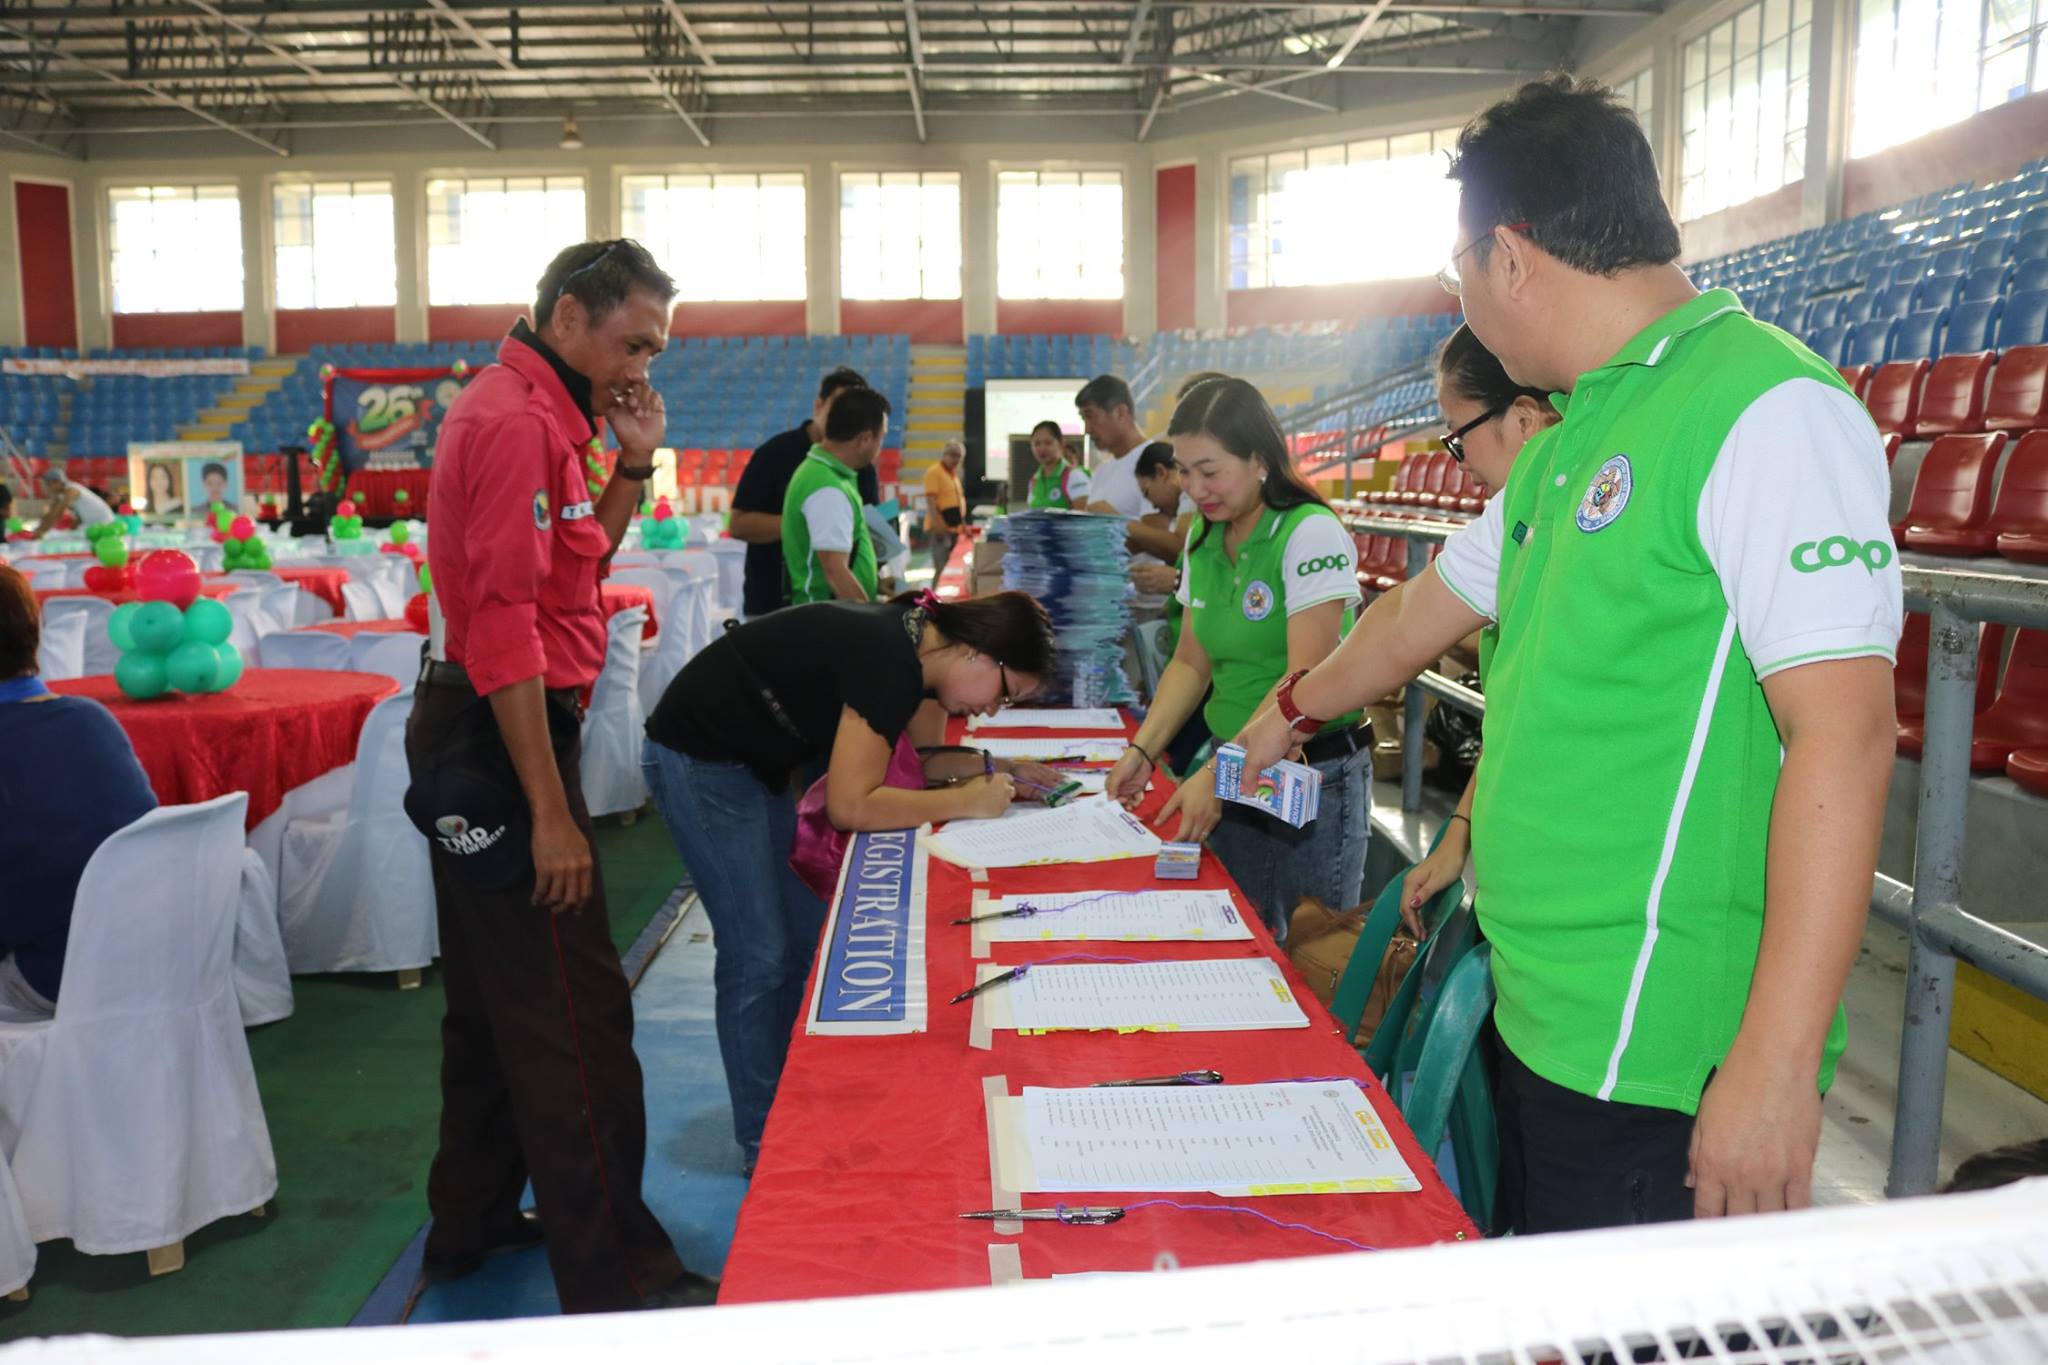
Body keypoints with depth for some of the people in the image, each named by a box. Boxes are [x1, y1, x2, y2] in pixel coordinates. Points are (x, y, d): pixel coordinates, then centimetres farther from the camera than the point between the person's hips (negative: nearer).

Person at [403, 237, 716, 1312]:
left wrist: (632, 464, 7)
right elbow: (506, 624, -24)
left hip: (473, 737, 11)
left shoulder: (531, 409, 14)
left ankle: (472, 1219, 34)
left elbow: (575, 568, 20)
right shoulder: (516, 421, -17)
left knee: (493, 997, 19)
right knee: (571, 1014, -6)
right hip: (502, 740, -11)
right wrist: (551, 812, -24)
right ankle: (613, 1276, 4)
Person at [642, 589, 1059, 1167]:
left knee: (806, 938, 10)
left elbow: (927, 756, 13)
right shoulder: (887, 663, -27)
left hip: (754, 765, 10)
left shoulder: (911, 643, 0)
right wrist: (967, 801, -22)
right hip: (700, 765, -10)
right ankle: (763, 1144, 9)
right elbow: (850, 806, -29)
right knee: (758, 957, -5)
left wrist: (994, 768, -3)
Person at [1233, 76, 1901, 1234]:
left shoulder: (1767, 411, -15)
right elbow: (1436, 604, 28)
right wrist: (1297, 710, 43)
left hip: (1659, 1064, -9)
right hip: (1541, 1017, 9)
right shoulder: (1575, 440, 14)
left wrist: (1779, 1064, -24)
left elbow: (1844, 734, -22)